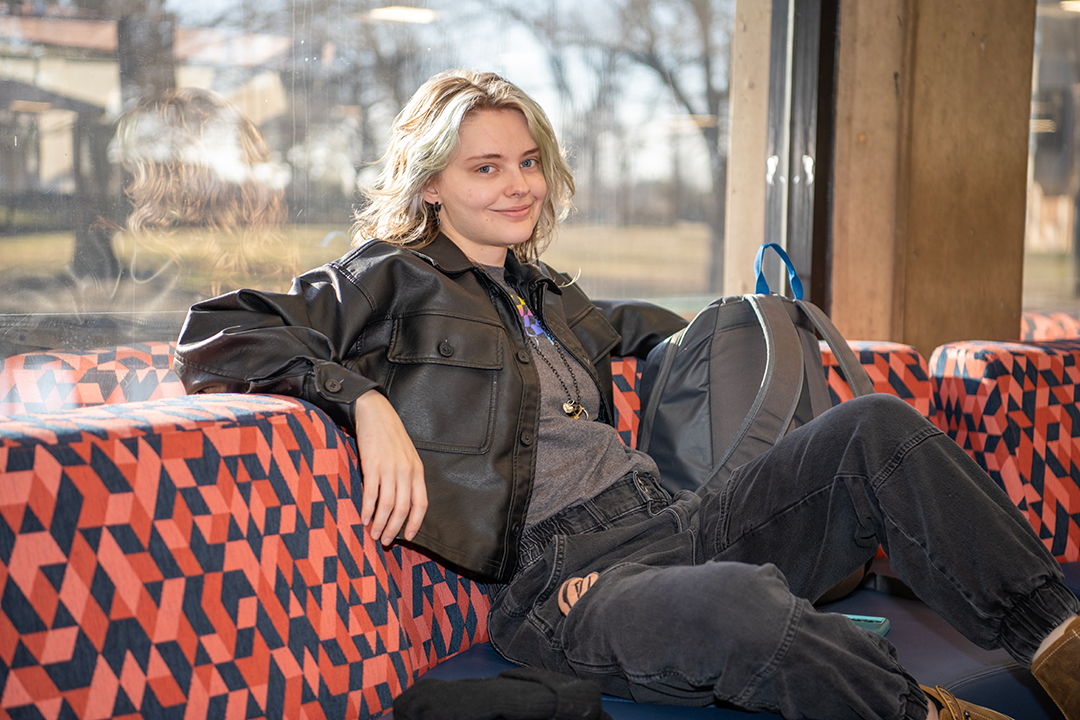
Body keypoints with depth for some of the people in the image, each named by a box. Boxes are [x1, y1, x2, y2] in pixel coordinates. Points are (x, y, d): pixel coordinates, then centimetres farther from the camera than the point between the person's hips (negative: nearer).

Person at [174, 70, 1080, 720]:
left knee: (879, 428, -9)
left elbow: (627, 321, 47)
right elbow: (214, 339, -8)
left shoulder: (547, 292, 23)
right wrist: (365, 398, -20)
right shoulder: (390, 280, 2)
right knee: (747, 606, -39)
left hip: (673, 515, 8)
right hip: (559, 580, -8)